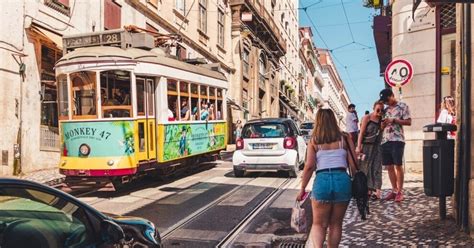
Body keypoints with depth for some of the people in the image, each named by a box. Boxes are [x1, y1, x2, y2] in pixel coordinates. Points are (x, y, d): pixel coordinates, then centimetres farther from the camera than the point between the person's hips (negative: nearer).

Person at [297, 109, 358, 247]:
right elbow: (353, 164, 4)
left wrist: (302, 189, 2)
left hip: (322, 181, -1)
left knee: (319, 224, 10)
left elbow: (309, 166, -4)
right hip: (343, 180, 2)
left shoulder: (313, 141, 4)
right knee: (336, 224, 17)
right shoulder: (345, 138, 8)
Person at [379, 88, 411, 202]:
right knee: (389, 167, 6)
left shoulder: (403, 106, 2)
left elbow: (408, 121, -5)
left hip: (397, 140, -6)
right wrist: (383, 124, -2)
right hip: (385, 140, 6)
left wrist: (394, 120, -14)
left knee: (398, 166, -4)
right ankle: (394, 190, 15)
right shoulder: (385, 109, 19)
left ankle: (400, 192, 3)